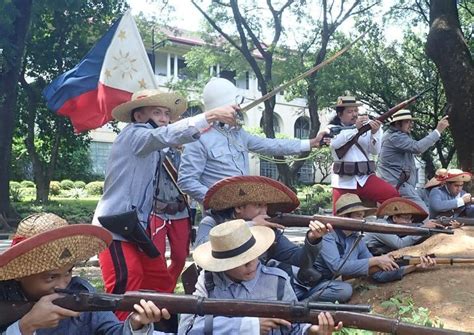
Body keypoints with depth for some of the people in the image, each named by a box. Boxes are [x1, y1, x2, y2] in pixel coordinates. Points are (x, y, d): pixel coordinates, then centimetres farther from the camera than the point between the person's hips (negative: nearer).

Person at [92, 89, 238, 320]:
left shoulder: (155, 151, 15)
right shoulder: (133, 135, -11)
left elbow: (164, 195, 15)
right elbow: (167, 135, -30)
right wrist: (210, 116, -37)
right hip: (114, 227, -9)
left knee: (161, 284, 12)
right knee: (125, 292, -13)